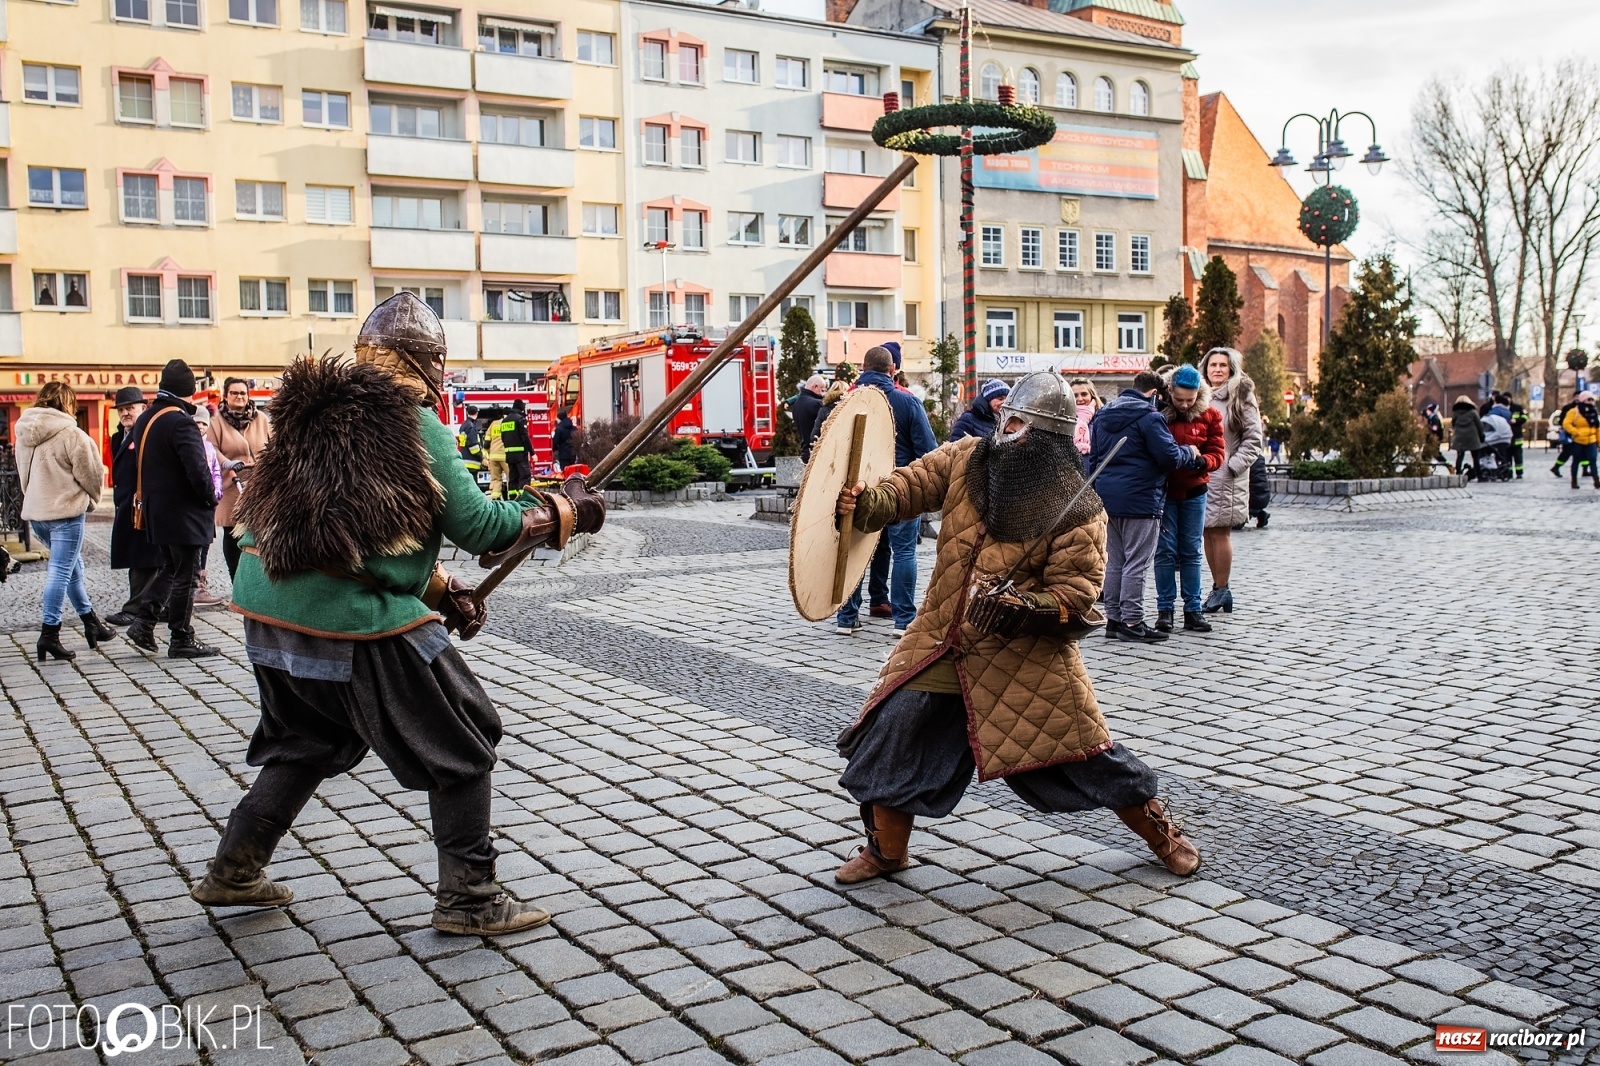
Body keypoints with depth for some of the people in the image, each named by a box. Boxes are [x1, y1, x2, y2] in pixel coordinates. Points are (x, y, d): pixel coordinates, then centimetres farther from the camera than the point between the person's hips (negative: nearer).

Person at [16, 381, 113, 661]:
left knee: (72, 566, 19)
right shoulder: (70, 434, -14)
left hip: (36, 511, 8)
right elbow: (91, 474, -9)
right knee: (61, 572, -5)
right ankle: (49, 634, -7)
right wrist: (92, 499, 9)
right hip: (65, 511, -8)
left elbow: (23, 473, 14)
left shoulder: (24, 433, 9)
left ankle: (90, 621, 28)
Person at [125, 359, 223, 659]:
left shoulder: (144, 420, 8)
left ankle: (144, 625, 18)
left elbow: (139, 463, 13)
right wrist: (211, 499, -10)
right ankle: (181, 640, 7)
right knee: (185, 576, 1)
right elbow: (197, 469, -25)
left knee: (169, 570, 22)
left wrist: (149, 497, 18)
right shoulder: (181, 422, -20)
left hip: (156, 510, 9)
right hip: (184, 513, -8)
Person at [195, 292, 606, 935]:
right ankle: (468, 900, 11)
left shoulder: (316, 415, 13)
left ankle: (232, 872, 37)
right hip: (356, 619, -8)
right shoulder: (415, 426, -9)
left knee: (307, 741, 29)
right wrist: (565, 513, 4)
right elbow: (476, 526, -10)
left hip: (268, 605, 8)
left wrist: (440, 588, 20)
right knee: (462, 744, 6)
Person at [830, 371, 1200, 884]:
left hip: (1027, 655, -4)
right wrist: (867, 502, -21)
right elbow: (913, 485, 0)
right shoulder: (966, 458, -1)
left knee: (1085, 755, 4)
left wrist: (1028, 609, -33)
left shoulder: (1077, 509, -13)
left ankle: (1162, 833, 30)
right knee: (894, 733, -1)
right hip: (942, 640, 4)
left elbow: (1076, 591, -15)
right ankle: (886, 849, 21)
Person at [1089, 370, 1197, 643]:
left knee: (1114, 562, 12)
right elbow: (1169, 456, -14)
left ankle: (1113, 619, 15)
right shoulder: (1149, 417, -10)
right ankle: (1132, 622, -2)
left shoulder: (1102, 416, 14)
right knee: (1136, 563, -3)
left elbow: (1092, 458, 19)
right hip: (1140, 499, -7)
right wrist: (1190, 452, 5)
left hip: (1107, 497, 7)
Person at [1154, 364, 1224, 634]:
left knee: (1191, 551, 7)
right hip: (1163, 490, -2)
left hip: (1194, 491, 2)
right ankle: (1165, 609, 7)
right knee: (1165, 550, 0)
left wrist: (1201, 461, -23)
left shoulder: (1209, 415, 0)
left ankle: (1192, 609, 12)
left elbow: (1218, 452, -2)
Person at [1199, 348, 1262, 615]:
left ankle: (1222, 590, 4)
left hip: (1226, 478, -5)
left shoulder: (1241, 397, 0)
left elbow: (1253, 439, -4)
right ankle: (1218, 588, 15)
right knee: (1207, 533, 7)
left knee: (1220, 532, -4)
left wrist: (1234, 465, -12)